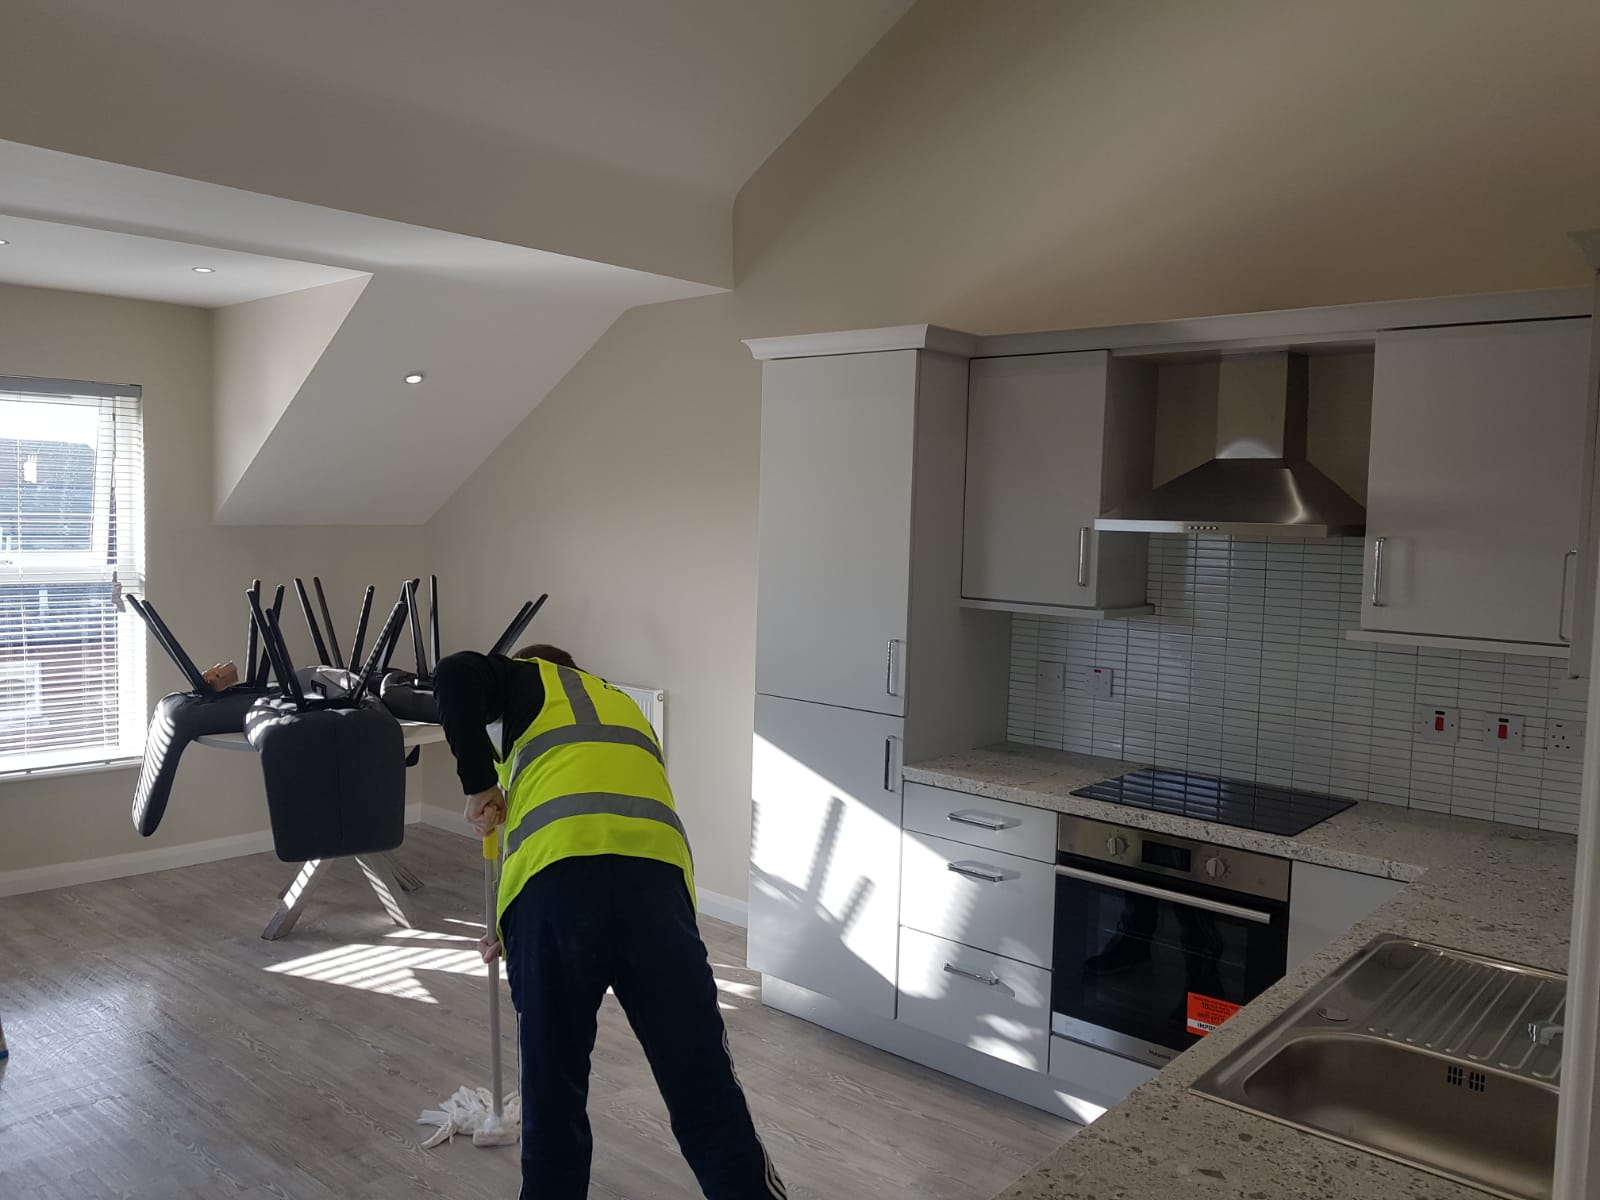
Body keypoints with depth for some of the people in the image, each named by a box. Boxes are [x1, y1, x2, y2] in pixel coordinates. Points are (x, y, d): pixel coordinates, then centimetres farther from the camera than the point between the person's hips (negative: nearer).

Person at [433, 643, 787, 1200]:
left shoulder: (530, 680, 26)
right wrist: (516, 936, 44)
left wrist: (479, 785, 12)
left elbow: (456, 674, 2)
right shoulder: (625, 707, 39)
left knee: (553, 1090, 15)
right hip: (658, 876, 3)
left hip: (555, 881, -3)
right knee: (705, 1094, 8)